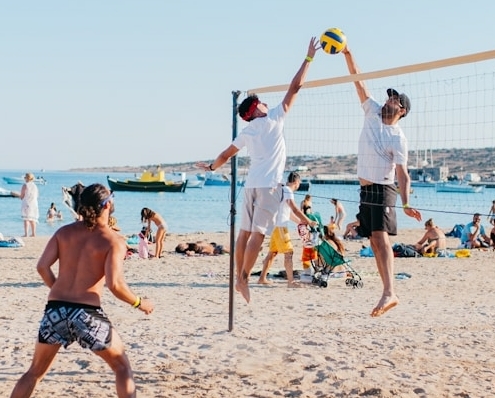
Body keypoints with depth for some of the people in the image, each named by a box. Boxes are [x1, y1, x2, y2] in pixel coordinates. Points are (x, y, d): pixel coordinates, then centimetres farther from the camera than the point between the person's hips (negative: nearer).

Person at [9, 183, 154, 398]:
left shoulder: (65, 232, 9)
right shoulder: (113, 241, -4)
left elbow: (42, 266, 2)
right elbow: (114, 284, -14)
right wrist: (139, 303, 1)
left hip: (55, 310, 4)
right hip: (87, 313, -4)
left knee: (35, 372, 19)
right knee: (122, 367, 16)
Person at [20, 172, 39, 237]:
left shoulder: (25, 185, -8)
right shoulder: (35, 186, 10)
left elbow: (21, 196, -7)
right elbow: (37, 195, 14)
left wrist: (20, 197, 14)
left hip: (26, 204, -6)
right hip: (34, 204, 6)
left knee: (26, 219, -7)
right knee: (33, 219, 11)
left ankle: (26, 233, -13)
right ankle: (33, 233, 11)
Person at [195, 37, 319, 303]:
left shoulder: (246, 133, 13)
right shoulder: (273, 119, -1)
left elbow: (227, 154, 24)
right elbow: (295, 87, -1)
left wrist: (212, 166, 43)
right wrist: (309, 58, 3)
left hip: (251, 184, 6)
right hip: (269, 184, -6)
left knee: (245, 232, 8)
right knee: (258, 233, -8)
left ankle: (239, 277, 11)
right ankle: (244, 279, -12)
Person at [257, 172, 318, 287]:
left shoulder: (283, 190, 19)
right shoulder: (287, 191, -12)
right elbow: (295, 210, -21)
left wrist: (299, 220, 33)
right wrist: (309, 222, -16)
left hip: (276, 226, 10)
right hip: (280, 226, -10)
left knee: (272, 252, 13)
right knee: (288, 252, -10)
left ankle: (262, 278, 16)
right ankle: (290, 281, -13)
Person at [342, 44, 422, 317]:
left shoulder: (398, 139, -10)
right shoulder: (373, 113, 7)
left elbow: (402, 174, -15)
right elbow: (358, 81, 6)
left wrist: (406, 203, -27)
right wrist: (347, 54, 0)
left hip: (382, 191, -8)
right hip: (365, 190, 8)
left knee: (381, 237, -22)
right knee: (375, 242, 5)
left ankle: (389, 293, -32)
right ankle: (388, 292, 7)